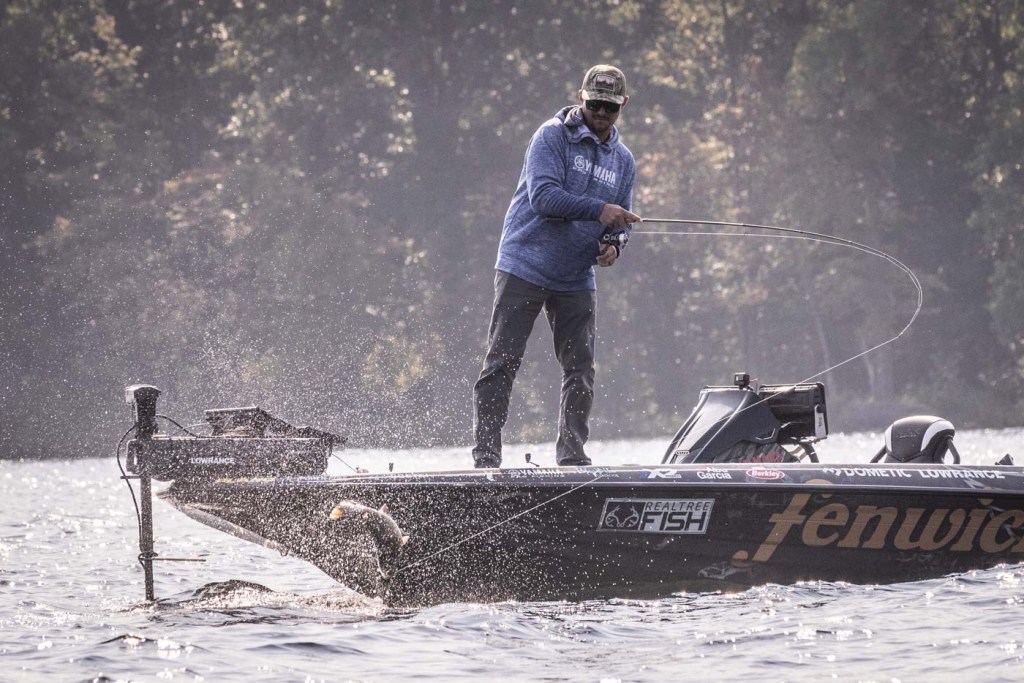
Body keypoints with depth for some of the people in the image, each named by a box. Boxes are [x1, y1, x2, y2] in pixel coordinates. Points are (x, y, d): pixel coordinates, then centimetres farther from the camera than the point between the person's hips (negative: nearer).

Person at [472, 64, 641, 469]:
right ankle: (486, 454, -5)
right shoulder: (553, 137, -7)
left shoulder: (623, 161, 13)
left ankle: (572, 454, 10)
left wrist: (613, 245, -4)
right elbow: (543, 196, -19)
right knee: (503, 362, -6)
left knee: (581, 369, 2)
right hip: (525, 268, -5)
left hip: (577, 280, 5)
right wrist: (598, 210, -28)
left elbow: (621, 220, 19)